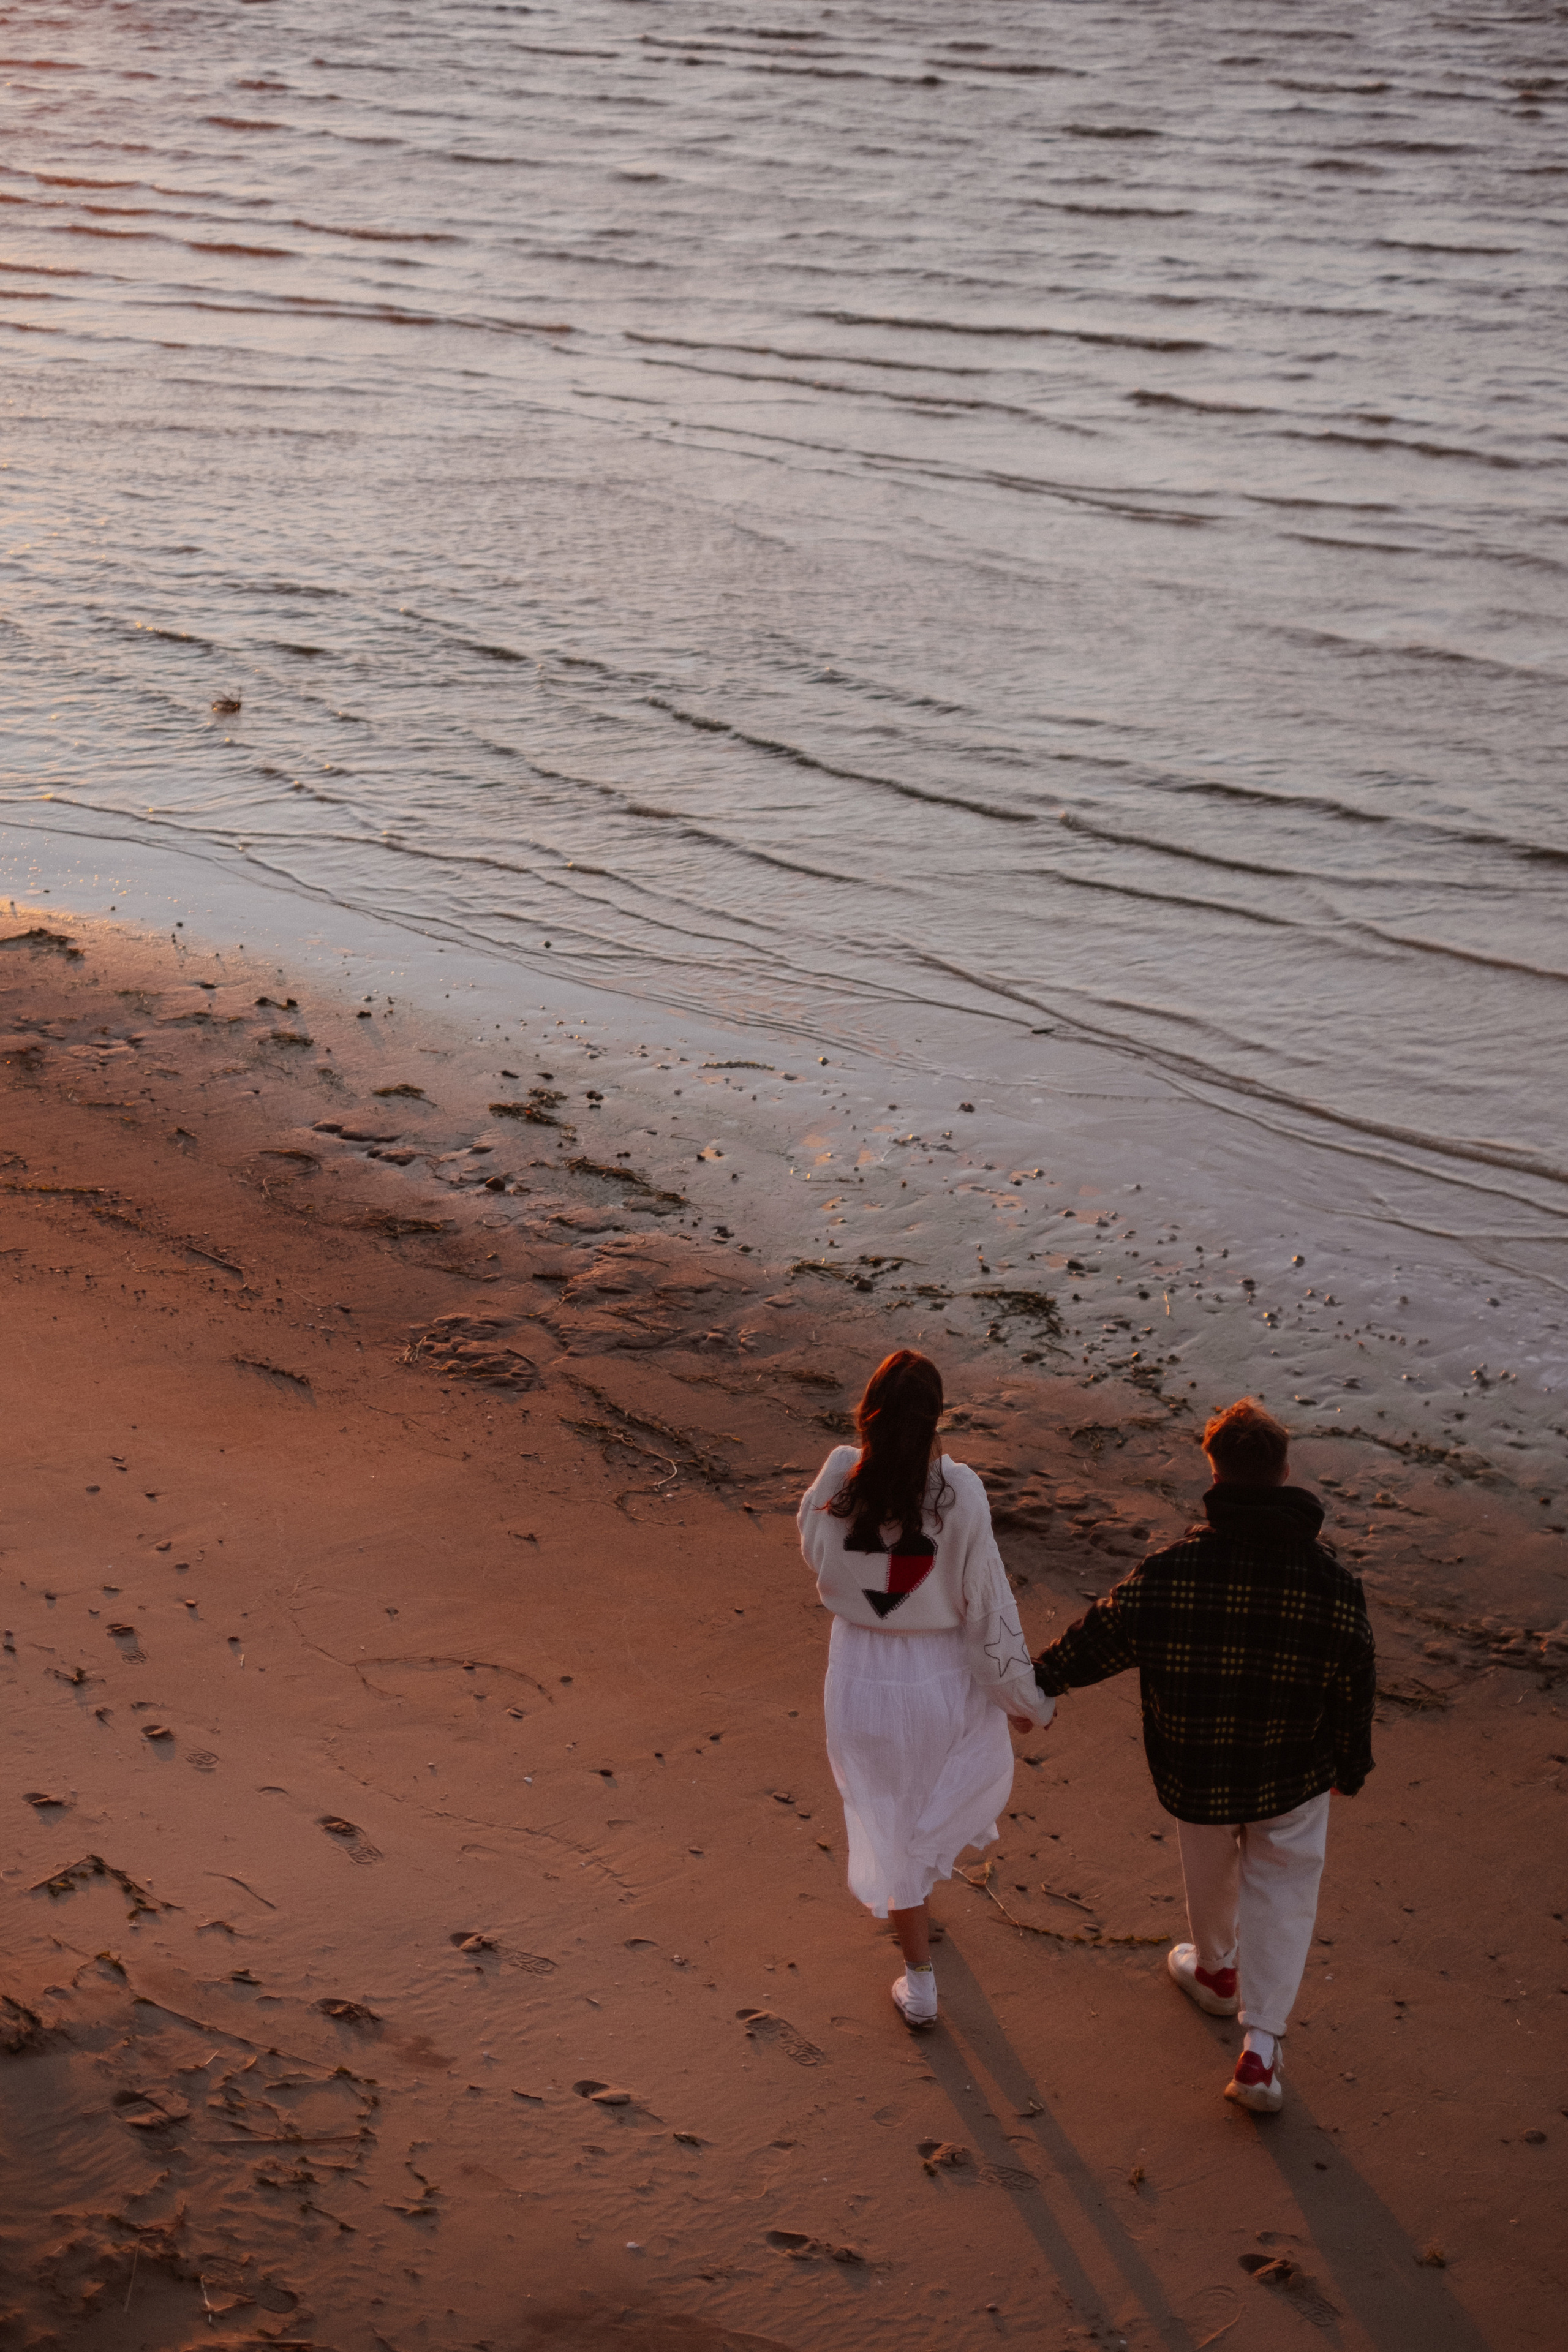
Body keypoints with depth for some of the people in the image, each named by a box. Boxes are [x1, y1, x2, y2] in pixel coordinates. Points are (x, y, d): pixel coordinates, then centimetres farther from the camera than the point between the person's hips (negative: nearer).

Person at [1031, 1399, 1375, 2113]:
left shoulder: (1171, 1572, -25)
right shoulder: (1334, 1586, -19)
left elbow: (1100, 1639, -10)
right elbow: (1354, 1692, -6)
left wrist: (1037, 1679, 9)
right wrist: (1352, 1767, 14)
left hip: (1196, 1773, 0)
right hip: (1294, 1779, 0)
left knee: (1210, 1873, 27)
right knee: (1281, 1893, 17)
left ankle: (1216, 1970, 54)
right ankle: (1262, 2047, 11)